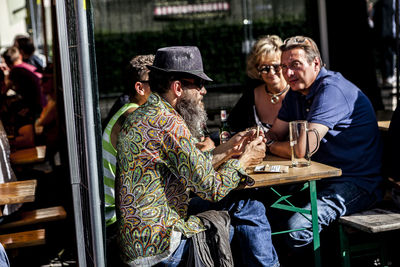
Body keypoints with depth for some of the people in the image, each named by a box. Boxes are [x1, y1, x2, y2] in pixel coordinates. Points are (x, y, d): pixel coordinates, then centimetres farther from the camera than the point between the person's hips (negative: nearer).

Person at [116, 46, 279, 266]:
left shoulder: (141, 115, 11)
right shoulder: (168, 123, -19)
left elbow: (191, 170, 17)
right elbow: (212, 188, -17)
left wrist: (226, 150, 15)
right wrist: (244, 159, -1)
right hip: (158, 246, -10)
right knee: (249, 209, -2)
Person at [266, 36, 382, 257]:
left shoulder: (331, 89, -20)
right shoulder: (296, 93, 10)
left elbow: (304, 148, -27)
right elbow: (275, 133, 14)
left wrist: (270, 146, -9)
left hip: (357, 183, -9)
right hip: (323, 178, 9)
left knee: (296, 228, -28)